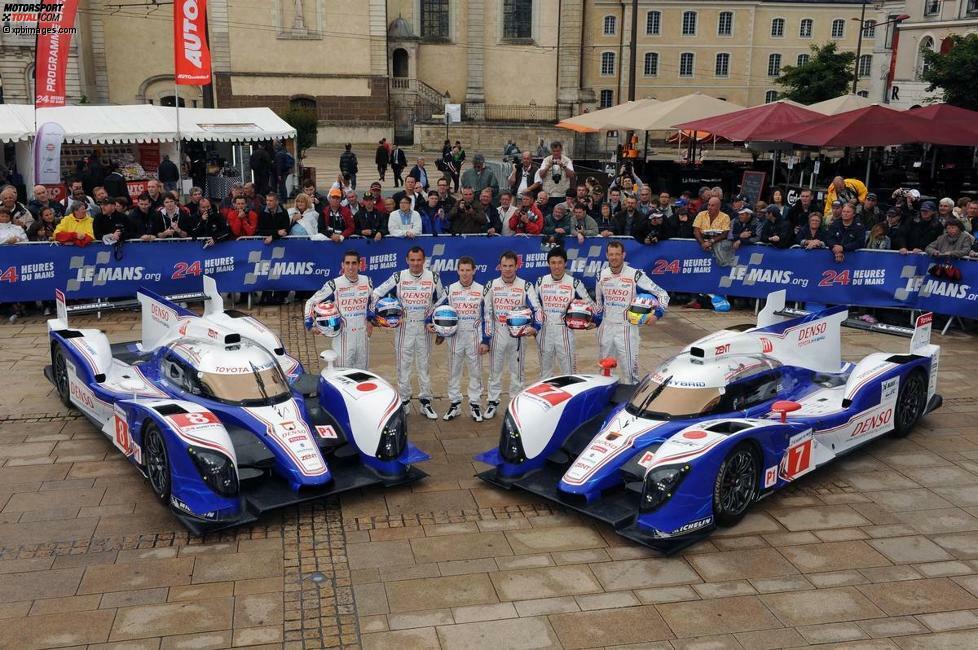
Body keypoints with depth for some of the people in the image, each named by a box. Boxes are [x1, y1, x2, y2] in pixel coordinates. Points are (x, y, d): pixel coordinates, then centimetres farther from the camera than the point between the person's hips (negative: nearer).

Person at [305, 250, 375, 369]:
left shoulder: (367, 282, 2)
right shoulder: (334, 284, -11)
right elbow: (311, 302, -5)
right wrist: (311, 323, -16)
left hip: (362, 335, 4)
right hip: (343, 336, -4)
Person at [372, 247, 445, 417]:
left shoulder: (433, 277, 0)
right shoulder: (398, 277, -3)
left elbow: (442, 301, 12)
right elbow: (377, 293, 2)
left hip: (424, 327, 1)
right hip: (404, 326, -1)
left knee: (424, 364, 7)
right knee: (403, 365, 4)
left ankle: (425, 402, 15)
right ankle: (404, 402, 14)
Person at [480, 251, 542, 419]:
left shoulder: (525, 286, -3)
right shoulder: (492, 285, 0)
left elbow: (536, 308, -6)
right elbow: (486, 313, 1)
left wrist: (535, 327, -26)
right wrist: (485, 339, -1)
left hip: (518, 334, -1)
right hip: (497, 334, 1)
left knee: (517, 371, 9)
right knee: (495, 370, 9)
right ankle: (492, 403, 21)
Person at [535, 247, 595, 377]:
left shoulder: (574, 283, -4)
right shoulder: (541, 282, 4)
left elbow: (589, 303, 4)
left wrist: (594, 320, -11)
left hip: (564, 331, -2)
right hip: (544, 331, 3)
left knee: (568, 371, 1)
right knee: (545, 370, 13)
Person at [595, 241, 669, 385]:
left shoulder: (635, 275, -11)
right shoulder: (602, 275, 4)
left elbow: (662, 294, -9)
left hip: (626, 328, -5)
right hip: (606, 328, 5)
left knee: (629, 368, -7)